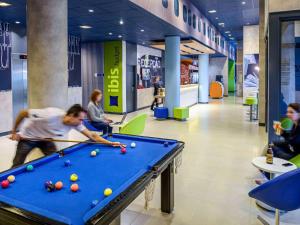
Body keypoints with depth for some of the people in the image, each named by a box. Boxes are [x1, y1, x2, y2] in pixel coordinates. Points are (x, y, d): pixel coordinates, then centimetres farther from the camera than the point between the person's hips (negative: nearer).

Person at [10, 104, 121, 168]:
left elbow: (92, 135, -18)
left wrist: (110, 143, -27)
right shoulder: (51, 115, -41)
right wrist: (14, 132, -19)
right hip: (27, 138, -5)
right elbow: (23, 113, -28)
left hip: (44, 139, 5)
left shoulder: (76, 123, -22)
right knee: (17, 166, 2)